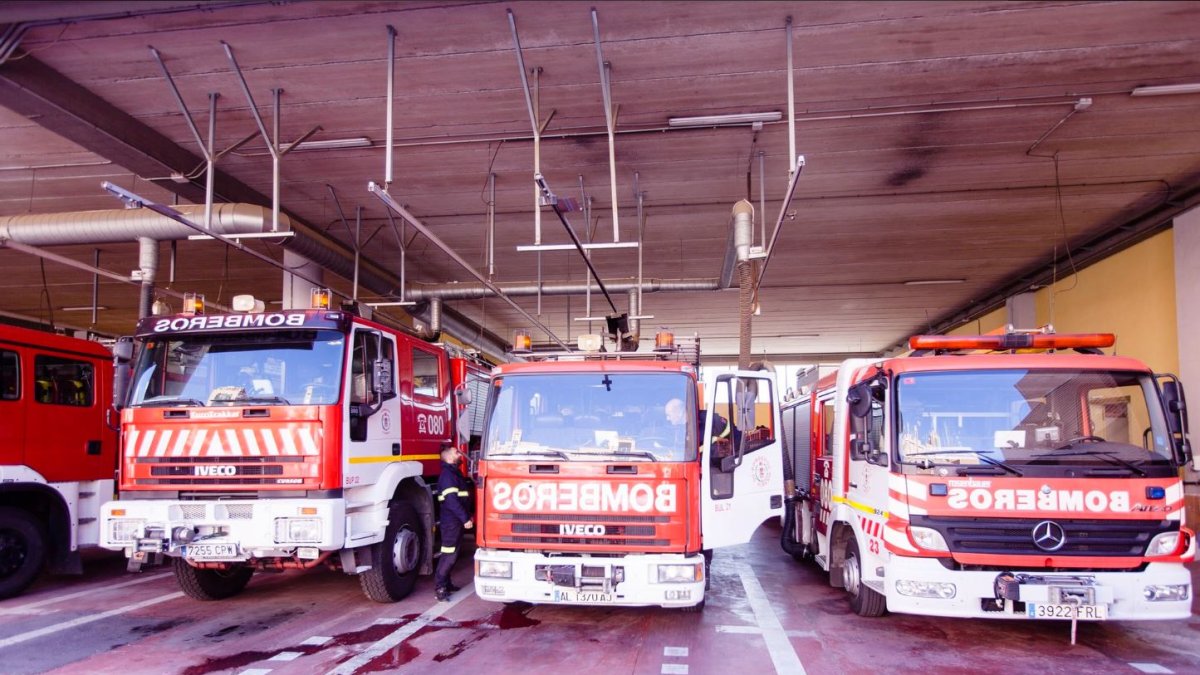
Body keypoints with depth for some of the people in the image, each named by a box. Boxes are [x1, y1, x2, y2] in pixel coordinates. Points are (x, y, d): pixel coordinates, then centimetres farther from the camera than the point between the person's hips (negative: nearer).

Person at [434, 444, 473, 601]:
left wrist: (467, 516, 17)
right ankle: (439, 588, -5)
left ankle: (446, 583, 23)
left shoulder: (456, 473, 16)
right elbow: (452, 501, -23)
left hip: (457, 521, 10)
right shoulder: (447, 475, -16)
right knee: (449, 554, -9)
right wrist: (465, 519, -21)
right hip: (451, 521, -10)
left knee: (452, 553, 14)